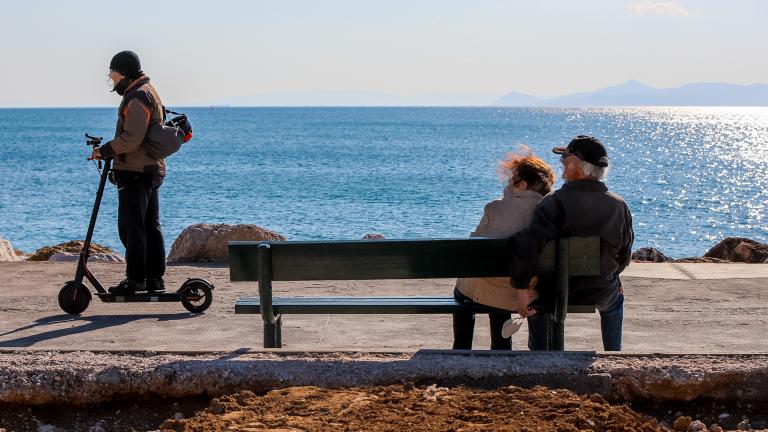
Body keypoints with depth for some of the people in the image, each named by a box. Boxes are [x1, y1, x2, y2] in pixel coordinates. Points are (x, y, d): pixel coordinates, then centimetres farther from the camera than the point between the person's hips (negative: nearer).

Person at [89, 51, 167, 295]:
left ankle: (135, 280, -2)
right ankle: (155, 279, 14)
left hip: (134, 172, -10)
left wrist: (104, 151, -13)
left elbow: (131, 139, -23)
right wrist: (111, 154, 14)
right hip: (152, 169, 10)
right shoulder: (148, 92, 20)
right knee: (151, 226, 11)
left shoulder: (138, 97, -14)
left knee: (131, 227, -5)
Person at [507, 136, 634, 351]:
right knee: (615, 300, 39)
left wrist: (521, 290, -24)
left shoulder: (555, 202, -23)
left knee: (536, 300, 34)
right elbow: (624, 255, 4)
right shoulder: (619, 206, -9)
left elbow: (526, 246, -33)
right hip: (601, 294, 3)